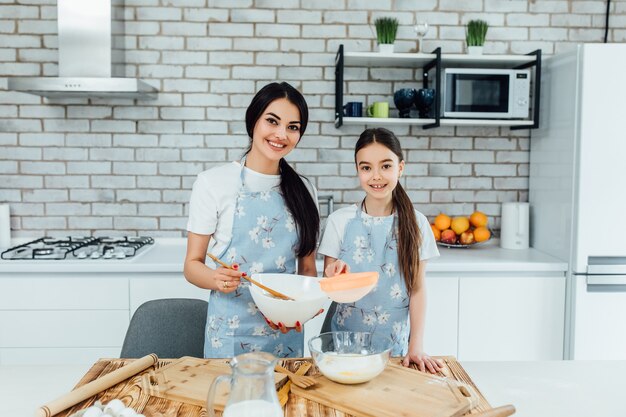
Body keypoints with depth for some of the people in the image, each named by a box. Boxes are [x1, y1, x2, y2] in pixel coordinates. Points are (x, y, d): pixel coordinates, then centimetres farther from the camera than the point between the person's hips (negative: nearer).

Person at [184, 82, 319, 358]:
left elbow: (308, 268, 7)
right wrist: (216, 279, -25)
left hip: (287, 332, 3)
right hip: (230, 333, -3)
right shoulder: (213, 182, -8)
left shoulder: (304, 190, 3)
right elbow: (192, 264, -4)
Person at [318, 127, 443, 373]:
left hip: (394, 341, 1)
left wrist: (416, 346, -8)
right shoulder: (340, 221, -5)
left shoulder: (416, 223, -3)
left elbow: (417, 289, -1)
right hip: (345, 338, 0)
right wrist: (335, 277, -25)